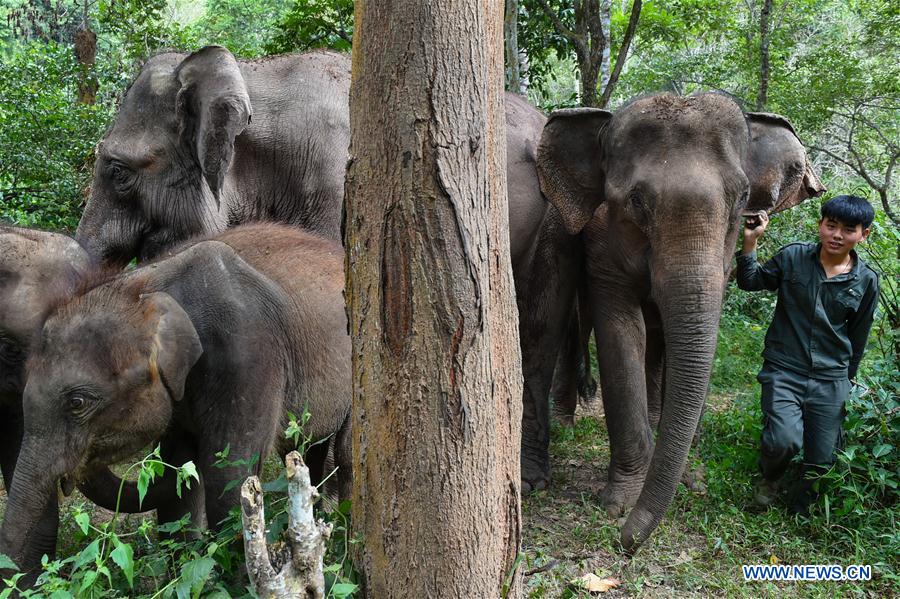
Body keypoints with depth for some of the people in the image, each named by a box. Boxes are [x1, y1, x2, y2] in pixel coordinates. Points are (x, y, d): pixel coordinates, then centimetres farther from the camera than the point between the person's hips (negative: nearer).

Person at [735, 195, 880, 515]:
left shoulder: (866, 281, 0)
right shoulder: (793, 257, -4)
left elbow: (858, 336, 12)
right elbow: (751, 282, 6)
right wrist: (750, 242, -8)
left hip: (830, 381, 2)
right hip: (784, 371, -2)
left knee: (821, 461, 3)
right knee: (784, 440, -24)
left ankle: (801, 507, 36)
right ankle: (769, 477, 12)